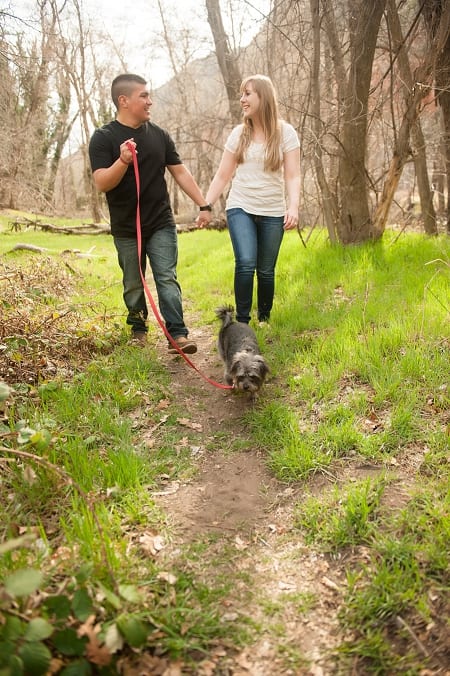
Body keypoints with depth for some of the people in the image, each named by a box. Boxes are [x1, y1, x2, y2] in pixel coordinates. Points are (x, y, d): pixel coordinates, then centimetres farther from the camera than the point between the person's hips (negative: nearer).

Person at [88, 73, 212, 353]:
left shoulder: (159, 135, 6)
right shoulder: (104, 138, -5)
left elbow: (180, 172, 11)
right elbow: (102, 183, -13)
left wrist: (203, 204, 9)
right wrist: (123, 161, -30)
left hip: (161, 224, 2)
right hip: (126, 229, -1)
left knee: (167, 279, -5)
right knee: (133, 285, 10)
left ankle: (178, 334, -6)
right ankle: (138, 328, 29)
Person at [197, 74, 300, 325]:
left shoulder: (286, 132, 0)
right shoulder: (239, 133, 5)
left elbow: (292, 175, -5)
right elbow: (223, 175, 7)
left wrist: (293, 206, -21)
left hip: (272, 212, 0)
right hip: (240, 208, 1)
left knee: (266, 270, 5)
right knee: (245, 263, -18)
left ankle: (264, 319, 24)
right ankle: (242, 321, -8)